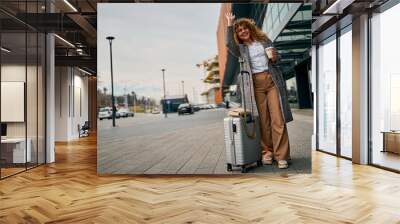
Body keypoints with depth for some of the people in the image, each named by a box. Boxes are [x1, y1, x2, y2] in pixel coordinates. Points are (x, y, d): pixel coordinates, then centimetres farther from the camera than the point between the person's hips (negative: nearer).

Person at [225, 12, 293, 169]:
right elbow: (229, 44, -11)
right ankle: (267, 151, 13)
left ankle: (281, 156, -3)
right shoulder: (240, 48, 11)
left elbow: (276, 59, 15)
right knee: (263, 120, 0)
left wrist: (273, 57, -8)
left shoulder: (263, 40, 14)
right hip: (256, 84, 0)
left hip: (272, 81, 0)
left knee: (278, 120, -6)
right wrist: (229, 25, -11)